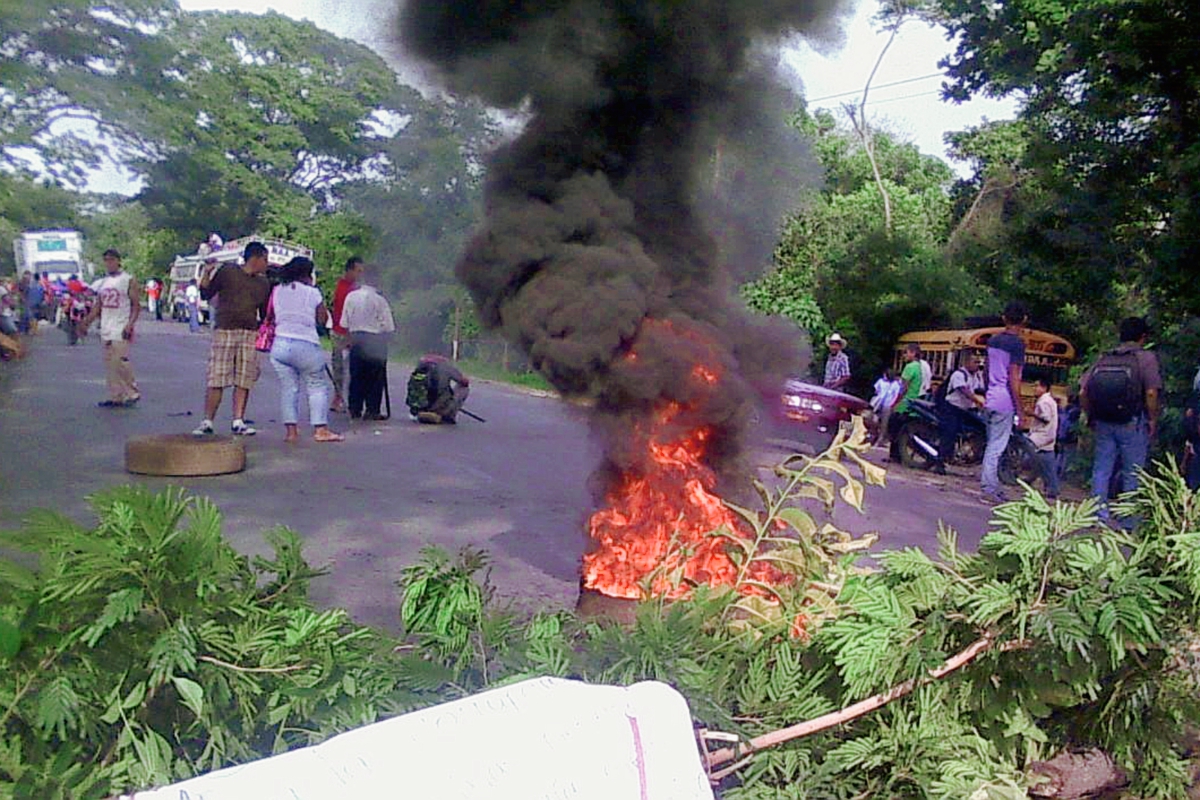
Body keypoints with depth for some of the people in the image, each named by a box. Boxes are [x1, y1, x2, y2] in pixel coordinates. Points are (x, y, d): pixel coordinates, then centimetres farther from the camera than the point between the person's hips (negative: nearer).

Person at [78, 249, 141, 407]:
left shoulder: (129, 280, -5)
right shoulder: (103, 282, 15)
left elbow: (136, 305, -9)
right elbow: (98, 305, 20)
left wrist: (130, 324, -20)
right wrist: (86, 322, 13)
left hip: (121, 329, -7)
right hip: (106, 329, 7)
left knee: (120, 361, -13)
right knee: (109, 364, 6)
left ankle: (133, 393, 0)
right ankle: (115, 397, 11)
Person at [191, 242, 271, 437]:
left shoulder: (263, 284, 16)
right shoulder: (227, 272, 4)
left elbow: (265, 313, 20)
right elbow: (206, 294, 4)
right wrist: (207, 274, -8)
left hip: (250, 335, 4)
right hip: (224, 332, -4)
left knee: (244, 382, 0)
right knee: (216, 380, -6)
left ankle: (238, 422, 6)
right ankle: (207, 422, 0)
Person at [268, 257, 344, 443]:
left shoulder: (277, 291, 7)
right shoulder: (313, 292, -3)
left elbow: (269, 315, 14)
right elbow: (322, 320, 3)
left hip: (280, 344, 3)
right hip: (306, 345, -3)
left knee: (288, 388, 7)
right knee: (317, 386, 5)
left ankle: (291, 430, 2)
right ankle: (320, 429, 0)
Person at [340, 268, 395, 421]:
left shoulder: (351, 297, -1)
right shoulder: (379, 299, -11)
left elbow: (344, 323, 4)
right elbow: (388, 326, -10)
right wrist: (384, 339, 8)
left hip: (356, 339, 4)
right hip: (375, 341, -4)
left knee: (356, 376, 11)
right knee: (375, 377, 3)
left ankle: (355, 409, 12)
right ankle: (372, 410, 3)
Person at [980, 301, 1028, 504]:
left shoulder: (993, 340, 10)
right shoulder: (1017, 343, -12)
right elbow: (1014, 379, -15)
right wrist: (1019, 410, -12)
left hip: (990, 399, 7)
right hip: (1005, 402, -7)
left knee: (992, 446, 13)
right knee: (996, 448, -5)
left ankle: (991, 487, 18)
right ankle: (990, 491, -2)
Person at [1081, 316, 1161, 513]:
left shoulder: (1104, 358, 8)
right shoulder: (1146, 358, -4)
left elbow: (1083, 392, 3)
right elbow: (1151, 393, -14)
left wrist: (1091, 417, 13)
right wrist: (1153, 420, -4)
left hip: (1103, 423, 4)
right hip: (1132, 424, -4)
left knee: (1101, 470, 10)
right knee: (1132, 474, 6)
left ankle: (1099, 514, 13)